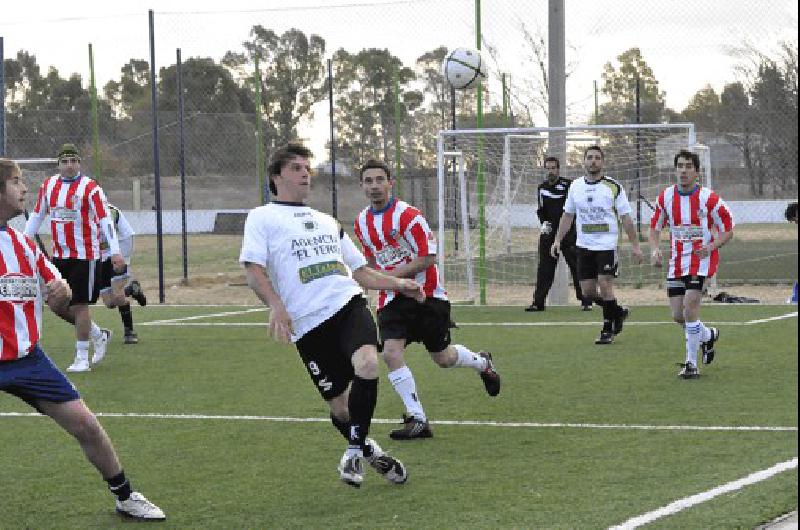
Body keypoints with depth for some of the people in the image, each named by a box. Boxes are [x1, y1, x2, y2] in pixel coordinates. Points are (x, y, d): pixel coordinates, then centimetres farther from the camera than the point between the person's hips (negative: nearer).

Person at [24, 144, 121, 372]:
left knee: (79, 305, -5)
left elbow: (105, 219, -15)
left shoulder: (90, 188, -10)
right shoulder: (48, 186, 8)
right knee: (56, 304, 8)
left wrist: (115, 251, -23)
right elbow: (37, 215, 18)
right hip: (59, 255, 6)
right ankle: (99, 335, 27)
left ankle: (82, 359, 6)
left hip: (84, 255, -6)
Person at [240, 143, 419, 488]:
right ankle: (370, 451, 29)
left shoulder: (327, 222, 28)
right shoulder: (262, 217, 10)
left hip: (349, 304, 3)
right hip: (308, 323, -3)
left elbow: (359, 271, 31)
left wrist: (398, 284, 16)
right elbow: (253, 270, -3)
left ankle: (354, 453, -11)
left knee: (367, 365, -26)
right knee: (339, 405, -1)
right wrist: (276, 306, -20)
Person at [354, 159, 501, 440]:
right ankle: (417, 420, -14)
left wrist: (392, 274, -22)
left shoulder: (407, 215, -17)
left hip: (426, 293, -5)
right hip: (392, 298, 5)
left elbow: (429, 257, -19)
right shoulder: (362, 222, 5)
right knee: (391, 352, -18)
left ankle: (482, 362, 43)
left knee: (443, 358, 8)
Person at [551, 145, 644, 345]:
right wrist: (558, 240, 9)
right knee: (588, 292, 3)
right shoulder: (576, 186, 7)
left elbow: (626, 218, -3)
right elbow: (568, 215, 16)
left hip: (607, 245, -4)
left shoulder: (613, 187, -5)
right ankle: (618, 312, 27)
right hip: (584, 246, 5)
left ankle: (608, 330, 2)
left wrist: (635, 245, -7)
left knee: (605, 285, -12)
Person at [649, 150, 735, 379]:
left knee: (690, 307, -19)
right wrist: (655, 250, -5)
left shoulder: (708, 198, -10)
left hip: (702, 258, -5)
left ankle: (691, 363, -8)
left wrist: (712, 246, -20)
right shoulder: (666, 197, 2)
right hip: (676, 261, 5)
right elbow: (655, 227, 14)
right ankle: (709, 335, 37)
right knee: (678, 316, 4)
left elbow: (728, 230, -3)